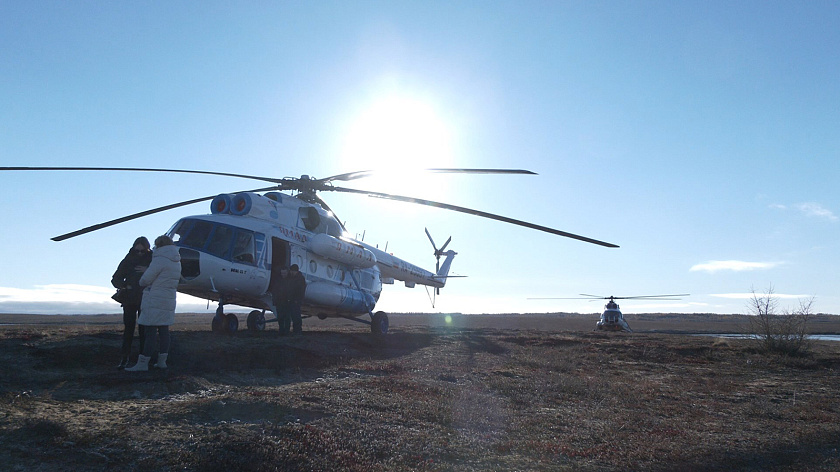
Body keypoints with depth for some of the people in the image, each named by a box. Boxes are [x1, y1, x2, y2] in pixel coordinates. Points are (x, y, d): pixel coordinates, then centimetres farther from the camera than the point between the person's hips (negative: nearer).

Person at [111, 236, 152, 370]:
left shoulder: (152, 260, 1)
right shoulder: (128, 260, 3)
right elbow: (115, 279, 5)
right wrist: (125, 286, -14)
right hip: (129, 299, 1)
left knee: (144, 329, 0)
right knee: (128, 327, -4)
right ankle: (124, 358, -1)